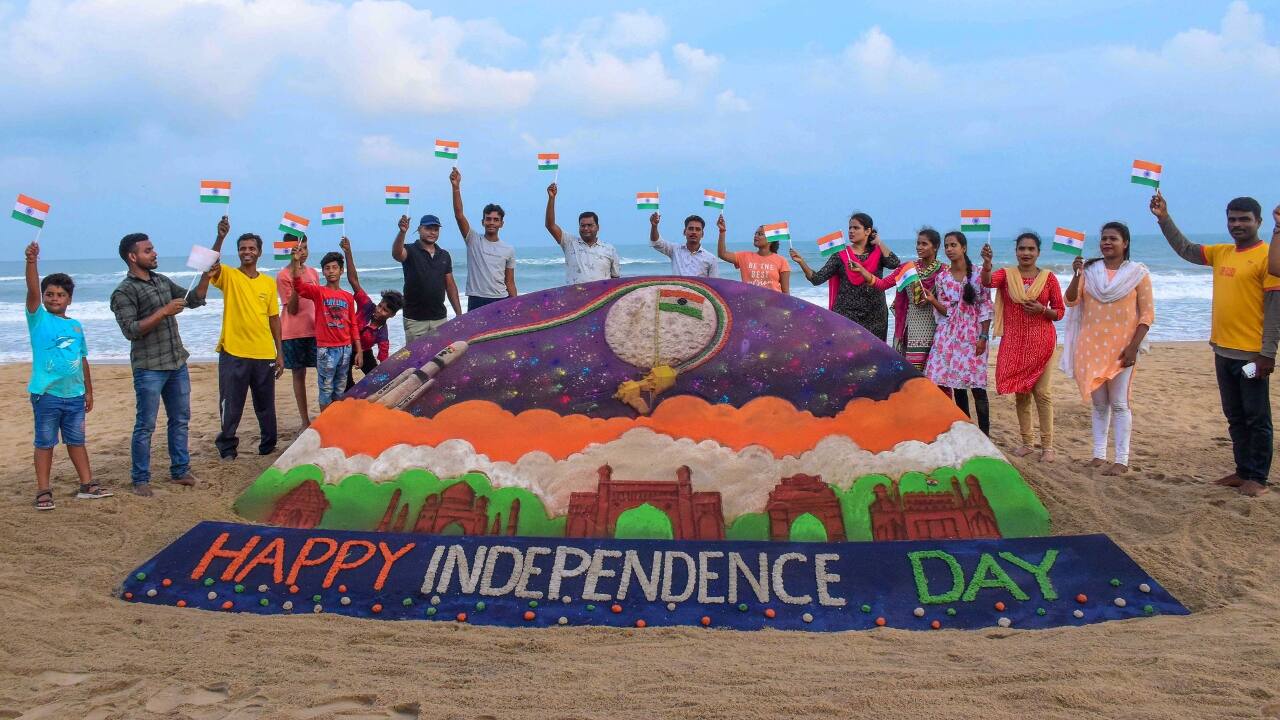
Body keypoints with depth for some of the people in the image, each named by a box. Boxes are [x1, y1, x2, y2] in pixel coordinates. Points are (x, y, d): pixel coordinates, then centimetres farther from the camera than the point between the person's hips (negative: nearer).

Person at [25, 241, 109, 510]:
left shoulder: (76, 326, 10)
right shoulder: (38, 319, -3)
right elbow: (32, 291, -19)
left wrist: (88, 390, 17)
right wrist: (31, 262, -33)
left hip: (74, 395, 4)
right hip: (46, 394, -4)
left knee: (76, 441, 14)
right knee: (45, 443, 3)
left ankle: (87, 485, 22)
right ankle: (43, 491, 8)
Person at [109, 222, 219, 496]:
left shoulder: (162, 281, 13)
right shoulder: (124, 292, -9)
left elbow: (194, 300, 16)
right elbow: (131, 330, -18)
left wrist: (206, 274, 3)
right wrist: (164, 312, -22)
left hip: (177, 363, 7)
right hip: (149, 368, -7)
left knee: (180, 420, 12)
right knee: (145, 425, -1)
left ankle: (180, 471, 23)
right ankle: (140, 480, 8)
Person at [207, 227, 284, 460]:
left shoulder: (269, 283, 8)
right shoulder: (229, 276, -1)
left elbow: (274, 318, 10)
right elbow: (210, 265, -24)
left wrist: (279, 353, 8)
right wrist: (220, 237, -38)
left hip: (264, 354, 3)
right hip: (233, 353, -3)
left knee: (266, 406, 12)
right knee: (231, 406, 2)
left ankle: (268, 447, 25)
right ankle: (227, 449, 15)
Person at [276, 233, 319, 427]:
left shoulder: (313, 272, 9)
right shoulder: (283, 276, -6)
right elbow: (291, 309, -12)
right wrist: (296, 278, -21)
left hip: (315, 330, 4)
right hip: (294, 333, -4)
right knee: (299, 374, 4)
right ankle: (305, 421, 10)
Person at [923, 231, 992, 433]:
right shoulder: (942, 277, 6)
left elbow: (986, 307, -3)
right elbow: (944, 311, 7)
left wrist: (983, 337, -8)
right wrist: (932, 301, -13)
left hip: (973, 334, -3)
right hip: (950, 333, 3)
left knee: (977, 385, -5)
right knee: (956, 384, 4)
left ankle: (984, 434, 2)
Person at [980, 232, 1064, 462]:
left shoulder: (1049, 278, 1)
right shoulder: (1006, 274, 2)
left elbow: (1060, 312, 5)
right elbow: (987, 281, -21)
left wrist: (1042, 310, -15)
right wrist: (987, 262, -41)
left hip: (1041, 341, -2)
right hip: (1014, 341, 2)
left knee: (1042, 392, -3)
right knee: (1020, 392, 8)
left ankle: (1047, 445, 2)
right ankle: (1027, 442, 19)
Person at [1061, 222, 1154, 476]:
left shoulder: (1137, 273, -3)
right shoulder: (1088, 270, 4)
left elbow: (1147, 314, -4)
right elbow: (1071, 301, -4)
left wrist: (1133, 346, -12)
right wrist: (1076, 274, -17)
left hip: (1121, 348, -3)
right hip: (1092, 346, 3)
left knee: (1119, 404, -2)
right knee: (1098, 403, 10)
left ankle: (1122, 460, 1)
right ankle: (1099, 455, 16)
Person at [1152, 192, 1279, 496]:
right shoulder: (1221, 253, 10)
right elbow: (1186, 249, 19)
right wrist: (1164, 218, 6)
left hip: (1251, 353, -7)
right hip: (1223, 351, 7)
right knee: (1235, 417, 15)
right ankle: (1243, 471, 24)